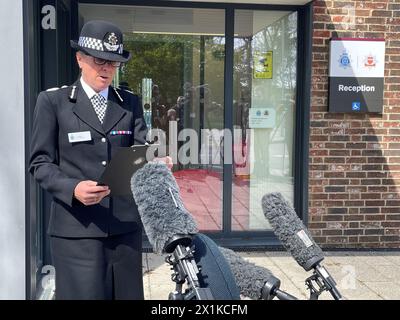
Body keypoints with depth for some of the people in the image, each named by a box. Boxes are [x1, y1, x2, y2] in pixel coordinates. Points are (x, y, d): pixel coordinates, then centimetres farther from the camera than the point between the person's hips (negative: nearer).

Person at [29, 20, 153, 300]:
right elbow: (40, 163, 0)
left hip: (125, 225, 3)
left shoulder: (131, 104, 13)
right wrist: (73, 188, -18)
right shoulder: (53, 102, 4)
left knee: (128, 294, 11)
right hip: (76, 228, -3)